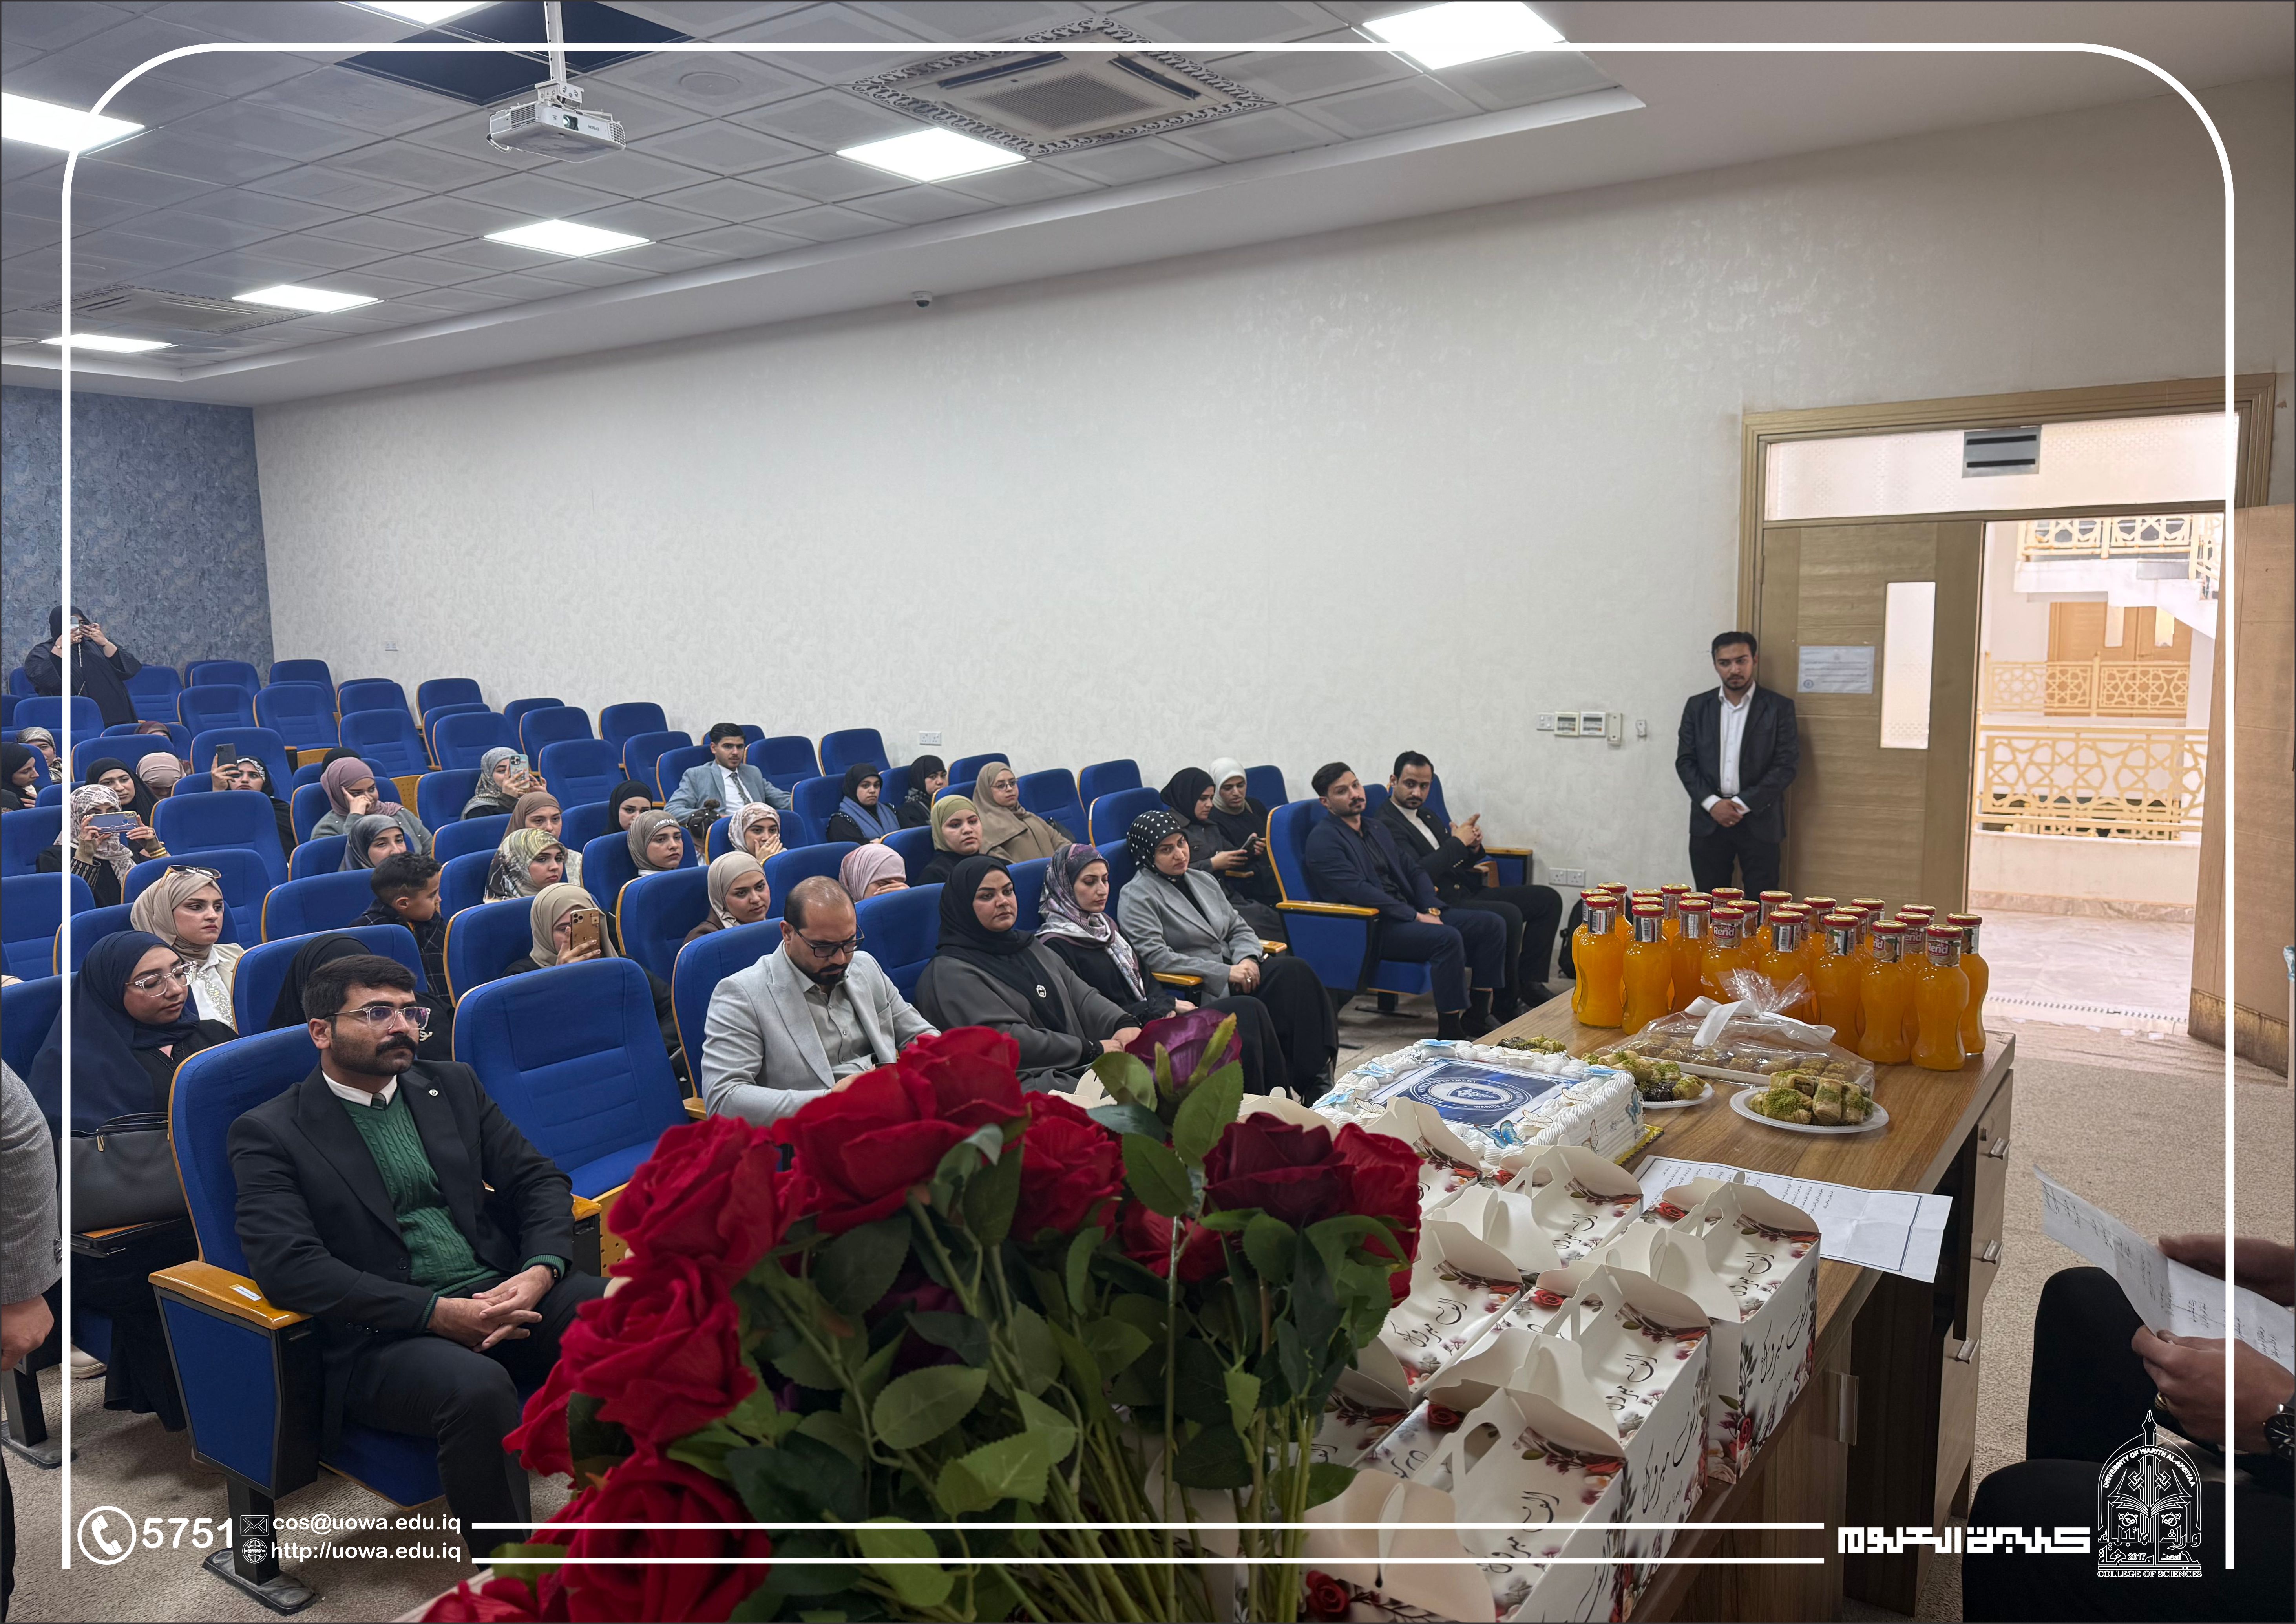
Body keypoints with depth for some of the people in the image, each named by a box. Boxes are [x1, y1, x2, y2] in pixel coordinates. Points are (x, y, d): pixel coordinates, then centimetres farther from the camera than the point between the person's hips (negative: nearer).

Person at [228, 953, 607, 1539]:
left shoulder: (453, 1086, 17)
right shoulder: (268, 1133, 3)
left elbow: (538, 1179, 14)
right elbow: (288, 1266, -10)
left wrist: (540, 1272, -8)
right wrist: (437, 1313, -18)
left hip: (505, 1294, 5)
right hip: (384, 1337, -4)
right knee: (478, 1387, -37)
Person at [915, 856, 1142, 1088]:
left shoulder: (1030, 947, 23)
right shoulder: (950, 974, -3)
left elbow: (1081, 996, 17)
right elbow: (1005, 1039, -13)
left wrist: (1123, 1024, -5)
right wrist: (1090, 1050, -12)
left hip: (1077, 1070, 8)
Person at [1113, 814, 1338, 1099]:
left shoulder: (1203, 880, 19)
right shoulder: (1137, 897, -5)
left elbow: (1239, 927, 21)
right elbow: (1156, 957, -15)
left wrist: (1247, 959, -4)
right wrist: (1225, 972, -17)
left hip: (1232, 973, 7)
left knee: (1294, 970, -22)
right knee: (1252, 1011, -35)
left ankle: (1315, 1077, -24)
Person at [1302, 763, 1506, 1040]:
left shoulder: (1376, 829, 21)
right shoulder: (1323, 839, -7)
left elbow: (1413, 870, 19)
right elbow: (1358, 891, -17)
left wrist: (1431, 910, -1)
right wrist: (1415, 916, -18)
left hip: (1410, 916, 9)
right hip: (1369, 928, -9)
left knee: (1491, 924, -3)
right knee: (1447, 938, -31)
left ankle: (1476, 1017, 0)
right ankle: (1450, 1032, -23)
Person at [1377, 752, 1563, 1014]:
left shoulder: (1429, 815, 19)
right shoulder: (1387, 825, -12)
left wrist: (1473, 848, 0)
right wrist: (1457, 842, -17)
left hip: (1466, 892, 10)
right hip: (1440, 904, -10)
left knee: (1548, 899, 2)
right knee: (1509, 915, -32)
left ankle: (1529, 983, 0)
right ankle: (1507, 1004, -18)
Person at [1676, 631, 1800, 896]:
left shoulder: (1779, 707, -1)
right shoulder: (1698, 706, 7)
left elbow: (1787, 765, -6)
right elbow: (1685, 761, 3)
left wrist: (1742, 804, -14)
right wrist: (1712, 803, -11)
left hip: (1759, 821, -2)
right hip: (1709, 820, 2)